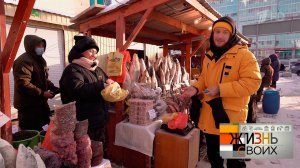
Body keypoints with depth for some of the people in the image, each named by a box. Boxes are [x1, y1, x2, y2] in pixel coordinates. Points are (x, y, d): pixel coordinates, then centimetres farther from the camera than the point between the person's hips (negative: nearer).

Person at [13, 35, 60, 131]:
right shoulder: (23, 61, -17)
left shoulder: (40, 60, 15)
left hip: (40, 102, 10)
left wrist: (52, 87, 5)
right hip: (28, 105, -9)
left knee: (40, 129, 18)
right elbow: (23, 84, -26)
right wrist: (42, 93, -23)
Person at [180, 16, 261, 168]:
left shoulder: (244, 54, -13)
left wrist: (220, 89, -24)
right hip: (209, 115, 7)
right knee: (213, 156, 25)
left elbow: (252, 82, -21)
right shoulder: (209, 56, 9)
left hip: (231, 116, -6)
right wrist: (195, 88, -3)